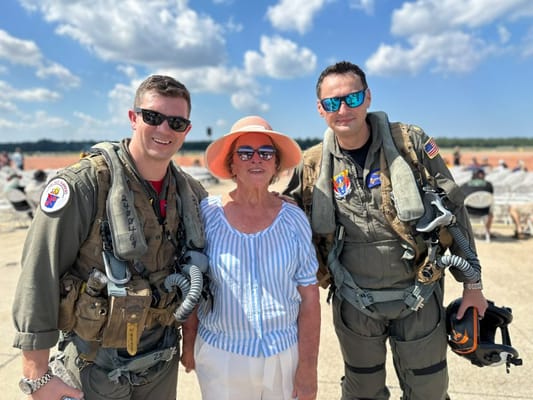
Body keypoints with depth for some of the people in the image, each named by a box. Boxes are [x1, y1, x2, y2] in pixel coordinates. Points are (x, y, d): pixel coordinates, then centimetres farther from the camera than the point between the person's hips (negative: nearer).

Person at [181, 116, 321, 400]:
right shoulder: (206, 214, -9)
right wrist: (188, 344, 5)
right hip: (219, 355, 0)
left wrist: (308, 365, -4)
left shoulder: (294, 219, -8)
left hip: (286, 354, 1)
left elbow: (309, 298, -5)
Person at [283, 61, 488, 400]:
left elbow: (454, 212, -4)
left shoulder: (410, 143, -10)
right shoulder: (312, 165, -6)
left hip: (418, 298, 0)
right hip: (354, 304, 1)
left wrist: (472, 283, -1)